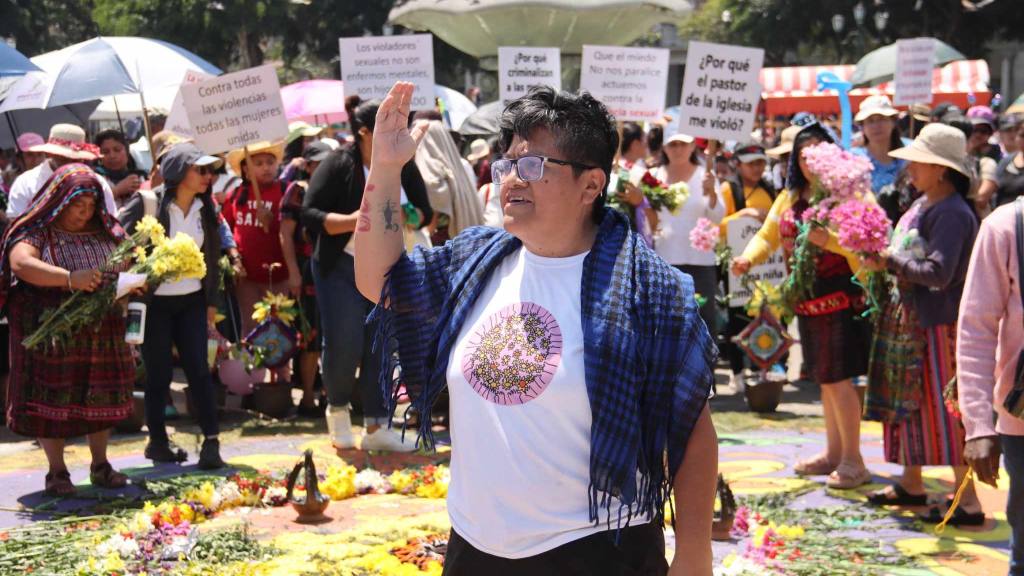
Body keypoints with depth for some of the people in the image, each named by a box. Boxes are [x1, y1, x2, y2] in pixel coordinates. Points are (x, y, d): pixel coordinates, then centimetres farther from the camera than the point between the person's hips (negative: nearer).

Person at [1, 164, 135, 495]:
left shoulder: (104, 234, 10)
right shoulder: (38, 233, -7)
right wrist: (69, 278, -35)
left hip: (101, 334, 5)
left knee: (101, 397, 9)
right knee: (52, 400, 0)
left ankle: (100, 466, 21)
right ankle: (57, 472, 10)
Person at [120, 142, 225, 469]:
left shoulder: (204, 208, 5)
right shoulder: (147, 204, -11)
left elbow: (213, 257, 13)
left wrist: (212, 301, 13)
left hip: (192, 301, 4)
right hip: (154, 303, -4)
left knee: (198, 369, -3)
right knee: (159, 374, 3)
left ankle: (211, 441, -1)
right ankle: (157, 441, 18)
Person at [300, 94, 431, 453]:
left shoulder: (404, 165, 1)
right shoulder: (339, 165, -11)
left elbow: (425, 212, 6)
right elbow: (309, 214, -16)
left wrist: (406, 217, -16)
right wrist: (352, 221, -30)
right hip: (342, 270, -4)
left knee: (381, 349, 3)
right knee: (344, 345, -6)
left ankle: (376, 427, 9)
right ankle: (337, 409, 21)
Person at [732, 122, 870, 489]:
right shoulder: (789, 198, 12)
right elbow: (768, 235, 15)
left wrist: (828, 239, -32)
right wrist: (747, 258, -3)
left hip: (838, 296, -7)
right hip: (806, 298, 7)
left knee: (838, 377, -7)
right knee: (824, 377, 15)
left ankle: (853, 459, 2)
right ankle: (834, 452, 26)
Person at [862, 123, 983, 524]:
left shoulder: (953, 214, -20)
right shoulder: (922, 204, 9)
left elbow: (937, 273, -27)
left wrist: (891, 260, -17)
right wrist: (881, 260, -2)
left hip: (939, 321, -10)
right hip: (909, 316, 10)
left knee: (944, 408, -5)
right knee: (909, 401, 17)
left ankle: (968, 502, 2)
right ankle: (911, 483, 31)